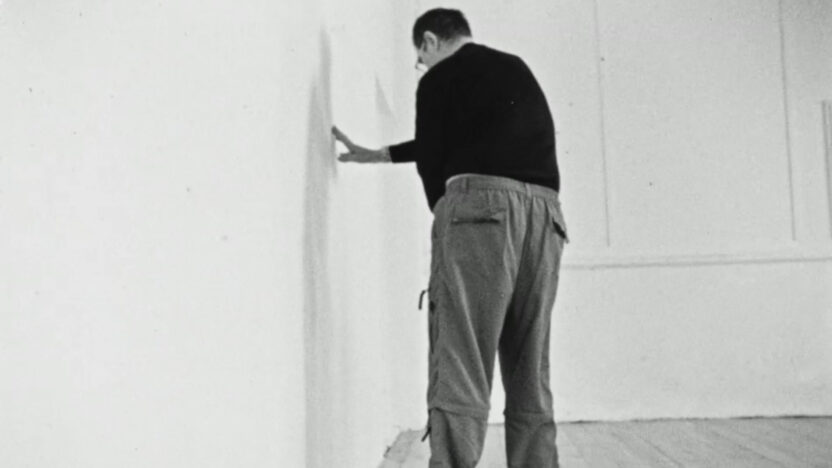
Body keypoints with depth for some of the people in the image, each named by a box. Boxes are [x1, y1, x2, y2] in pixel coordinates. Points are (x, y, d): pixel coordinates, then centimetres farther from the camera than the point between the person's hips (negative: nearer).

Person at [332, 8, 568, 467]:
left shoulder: (439, 79, 10)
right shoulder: (517, 70, 29)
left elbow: (431, 159, 6)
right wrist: (375, 155, 43)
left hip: (481, 201, -6)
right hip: (544, 208, 6)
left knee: (460, 370, -11)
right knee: (530, 375, 10)